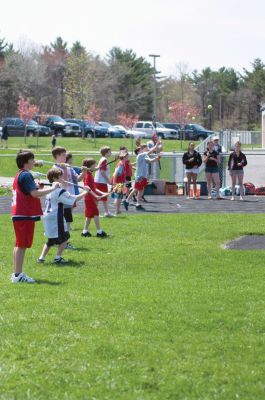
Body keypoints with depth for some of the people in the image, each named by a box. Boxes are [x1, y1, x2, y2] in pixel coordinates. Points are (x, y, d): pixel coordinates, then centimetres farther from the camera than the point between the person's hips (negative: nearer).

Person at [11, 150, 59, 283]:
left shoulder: (19, 175, 16)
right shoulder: (26, 175, -14)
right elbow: (34, 193, -23)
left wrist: (36, 186, 12)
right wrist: (52, 188, -15)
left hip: (19, 214, 10)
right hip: (25, 215, -10)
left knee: (20, 245, 14)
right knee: (22, 244, -8)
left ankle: (17, 274, 19)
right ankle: (18, 275, -7)